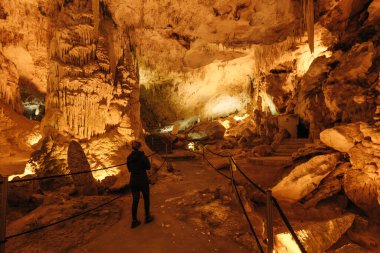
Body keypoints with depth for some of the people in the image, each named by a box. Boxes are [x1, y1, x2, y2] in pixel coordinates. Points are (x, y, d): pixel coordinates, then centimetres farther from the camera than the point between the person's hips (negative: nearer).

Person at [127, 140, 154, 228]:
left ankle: (134, 221, 19)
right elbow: (148, 167, -6)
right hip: (143, 181, -4)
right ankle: (147, 217, 29)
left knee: (135, 200, 13)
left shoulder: (129, 157, -3)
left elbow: (129, 169, 7)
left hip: (133, 182, 4)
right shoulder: (143, 156, -17)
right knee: (146, 199, 16)